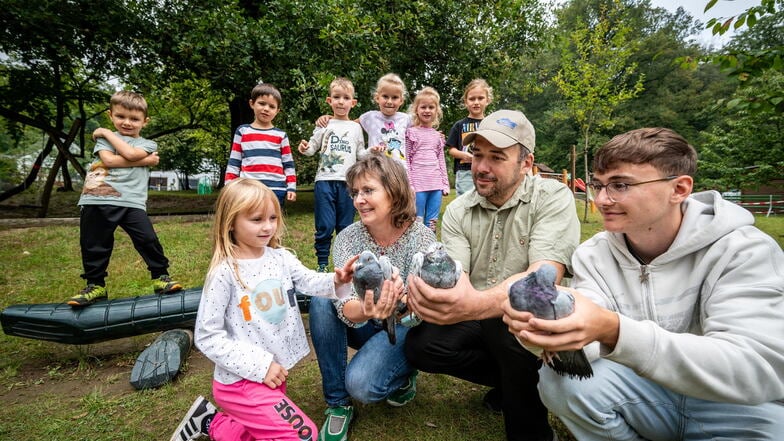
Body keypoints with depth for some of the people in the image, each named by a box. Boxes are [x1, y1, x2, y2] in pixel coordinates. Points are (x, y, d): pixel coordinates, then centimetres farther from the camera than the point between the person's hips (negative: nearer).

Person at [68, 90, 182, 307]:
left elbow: (130, 153, -10)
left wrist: (108, 133, 3)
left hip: (132, 202, -1)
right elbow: (109, 160, -7)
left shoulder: (148, 145, 13)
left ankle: (161, 277, 4)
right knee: (94, 246, 9)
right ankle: (95, 286, 25)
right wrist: (144, 161, -8)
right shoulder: (103, 139, 15)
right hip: (97, 200, 2)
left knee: (148, 240, -11)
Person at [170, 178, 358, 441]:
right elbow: (206, 337, -18)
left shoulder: (281, 258, -3)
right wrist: (259, 365, -20)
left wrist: (337, 281, -36)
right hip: (242, 379, -7)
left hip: (275, 371, 7)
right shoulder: (224, 273, -20)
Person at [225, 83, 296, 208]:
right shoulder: (242, 131, 10)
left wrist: (291, 188, 1)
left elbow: (288, 164, 9)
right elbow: (233, 163, 10)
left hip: (276, 190, 0)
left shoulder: (281, 135, 9)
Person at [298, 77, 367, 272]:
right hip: (325, 180, -2)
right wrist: (304, 148, -15)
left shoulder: (355, 128, 13)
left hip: (347, 182, 2)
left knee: (345, 227, 8)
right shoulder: (324, 124, 7)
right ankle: (322, 265, 11)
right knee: (325, 226, -3)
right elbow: (312, 148, 7)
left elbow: (360, 153, 17)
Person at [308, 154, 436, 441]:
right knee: (321, 301, -24)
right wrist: (364, 310, -48)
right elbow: (344, 304, -24)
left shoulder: (420, 237, -20)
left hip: (406, 329, -3)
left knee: (361, 383, -28)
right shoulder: (348, 237, -13)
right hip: (364, 326, 4)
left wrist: (397, 300, -49)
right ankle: (337, 403, -8)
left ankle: (403, 376, 9)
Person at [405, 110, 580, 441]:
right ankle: (510, 381, 6)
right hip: (478, 320, 4)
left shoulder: (553, 198, -15)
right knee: (419, 346, -18)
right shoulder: (457, 211, -3)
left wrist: (478, 304, -50)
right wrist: (431, 295, -40)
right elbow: (454, 278, -14)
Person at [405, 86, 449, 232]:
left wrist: (445, 184, 11)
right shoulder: (411, 133, 1)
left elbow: (441, 161, 16)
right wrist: (408, 184, -9)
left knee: (432, 223, 9)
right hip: (418, 184, -4)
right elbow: (406, 160, -2)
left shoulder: (438, 135, 14)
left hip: (436, 184, 4)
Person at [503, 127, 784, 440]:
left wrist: (614, 331, -43)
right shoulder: (592, 255, -7)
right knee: (560, 378, -25)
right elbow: (585, 344, -17)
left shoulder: (745, 251, -15)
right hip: (644, 394, 2)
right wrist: (543, 325, -40)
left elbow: (756, 371, -28)